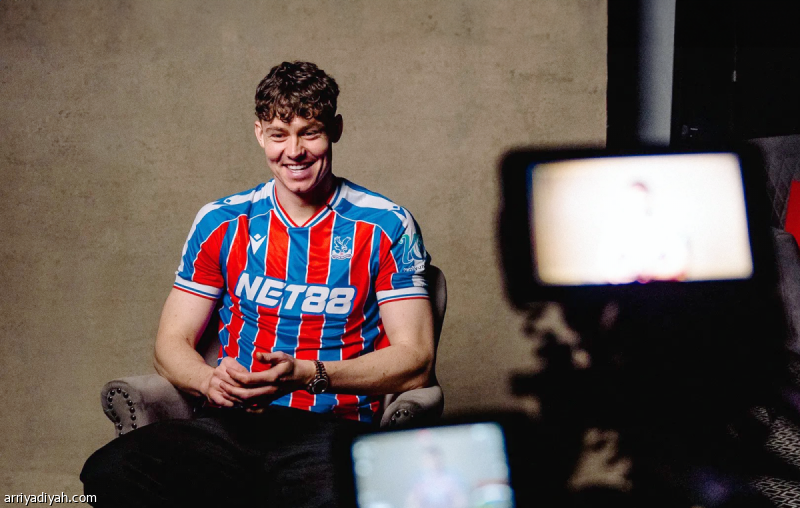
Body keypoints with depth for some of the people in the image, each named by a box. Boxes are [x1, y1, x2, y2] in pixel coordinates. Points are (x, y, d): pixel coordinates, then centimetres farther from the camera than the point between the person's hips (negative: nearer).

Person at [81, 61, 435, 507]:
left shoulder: (386, 227, 5)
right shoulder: (221, 223, 14)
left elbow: (415, 359, 0)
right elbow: (173, 340, 16)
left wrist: (306, 374, -15)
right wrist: (210, 380, -10)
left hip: (333, 430, -3)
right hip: (229, 425, 3)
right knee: (109, 471, -27)